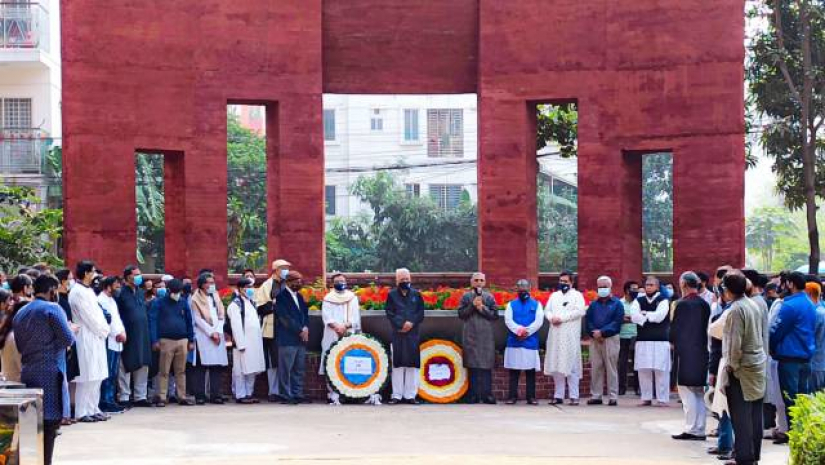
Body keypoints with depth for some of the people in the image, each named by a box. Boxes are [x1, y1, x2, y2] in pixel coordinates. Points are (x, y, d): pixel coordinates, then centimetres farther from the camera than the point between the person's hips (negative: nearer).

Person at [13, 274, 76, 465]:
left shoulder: (20, 313, 15)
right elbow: (68, 339, -12)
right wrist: (71, 329, 8)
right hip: (49, 373, -7)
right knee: (50, 420, -4)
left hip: (27, 373, 7)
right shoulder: (52, 308, -8)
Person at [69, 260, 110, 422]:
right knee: (86, 377, -7)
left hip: (97, 337, 9)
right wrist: (103, 330, -7)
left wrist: (105, 329, 5)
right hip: (86, 338, -9)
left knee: (96, 376, 10)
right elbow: (88, 316, -15)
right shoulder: (78, 292, -12)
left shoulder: (88, 291, 16)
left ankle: (93, 409, 14)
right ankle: (82, 412, -3)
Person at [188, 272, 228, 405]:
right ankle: (200, 395, -7)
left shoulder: (216, 297, 17)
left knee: (218, 366, -1)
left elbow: (222, 316, 11)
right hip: (202, 335, -5)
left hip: (218, 336, 5)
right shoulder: (195, 299, 1)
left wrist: (218, 331, -3)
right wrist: (211, 333, -10)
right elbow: (198, 319, -6)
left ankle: (215, 394, 1)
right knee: (201, 366, -8)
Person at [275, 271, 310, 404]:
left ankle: (298, 394, 13)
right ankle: (286, 396, -1)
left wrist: (306, 328, 0)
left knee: (299, 369, 9)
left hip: (301, 338, 8)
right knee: (286, 369, -4)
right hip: (287, 339, -8)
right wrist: (300, 330, -13)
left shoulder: (299, 297, 19)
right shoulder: (281, 296, -7)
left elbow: (305, 313, 20)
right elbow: (285, 318, -14)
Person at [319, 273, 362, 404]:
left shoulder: (352, 298, 14)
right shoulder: (328, 298, 10)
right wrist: (336, 326, -18)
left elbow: (355, 317, 5)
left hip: (349, 336, 1)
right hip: (332, 337, -1)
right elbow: (326, 317, -1)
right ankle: (333, 395, -8)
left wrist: (345, 325, -12)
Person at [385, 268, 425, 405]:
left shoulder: (416, 294, 10)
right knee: (398, 364, -1)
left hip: (413, 333, 1)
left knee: (412, 364, -1)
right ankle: (397, 395, 1)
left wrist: (411, 323, -11)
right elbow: (389, 313, 0)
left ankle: (410, 395, 2)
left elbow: (421, 313, 5)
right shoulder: (392, 295, 7)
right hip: (397, 333, -1)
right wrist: (401, 325, -12)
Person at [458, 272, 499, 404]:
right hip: (471, 335, 0)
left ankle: (487, 394, -2)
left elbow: (495, 315, 3)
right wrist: (472, 305, -9)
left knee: (487, 365, -3)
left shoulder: (489, 297, 9)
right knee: (472, 365, -1)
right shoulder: (465, 297, 8)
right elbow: (461, 314, 1)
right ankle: (474, 395, 1)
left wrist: (482, 308, -9)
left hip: (486, 335, 0)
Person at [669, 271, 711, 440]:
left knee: (687, 392, -2)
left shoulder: (682, 304, -14)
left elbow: (674, 327, -10)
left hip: (685, 352, -6)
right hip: (701, 352, 6)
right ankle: (700, 430, 15)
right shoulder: (705, 304, 4)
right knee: (699, 392, 12)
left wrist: (673, 343, 9)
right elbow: (706, 327, 7)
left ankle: (691, 429, -4)